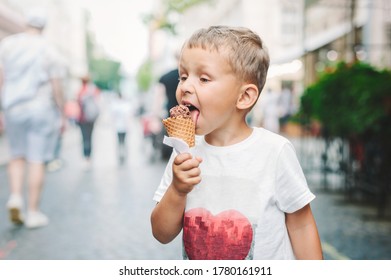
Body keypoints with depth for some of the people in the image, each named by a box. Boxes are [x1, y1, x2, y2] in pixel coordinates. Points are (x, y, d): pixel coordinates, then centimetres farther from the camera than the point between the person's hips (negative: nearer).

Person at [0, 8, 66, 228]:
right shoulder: (50, 52, -5)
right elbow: (57, 88, -7)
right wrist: (63, 116, 3)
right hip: (42, 110, -3)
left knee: (18, 156, 19)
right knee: (37, 161, 1)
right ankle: (34, 212, 4)